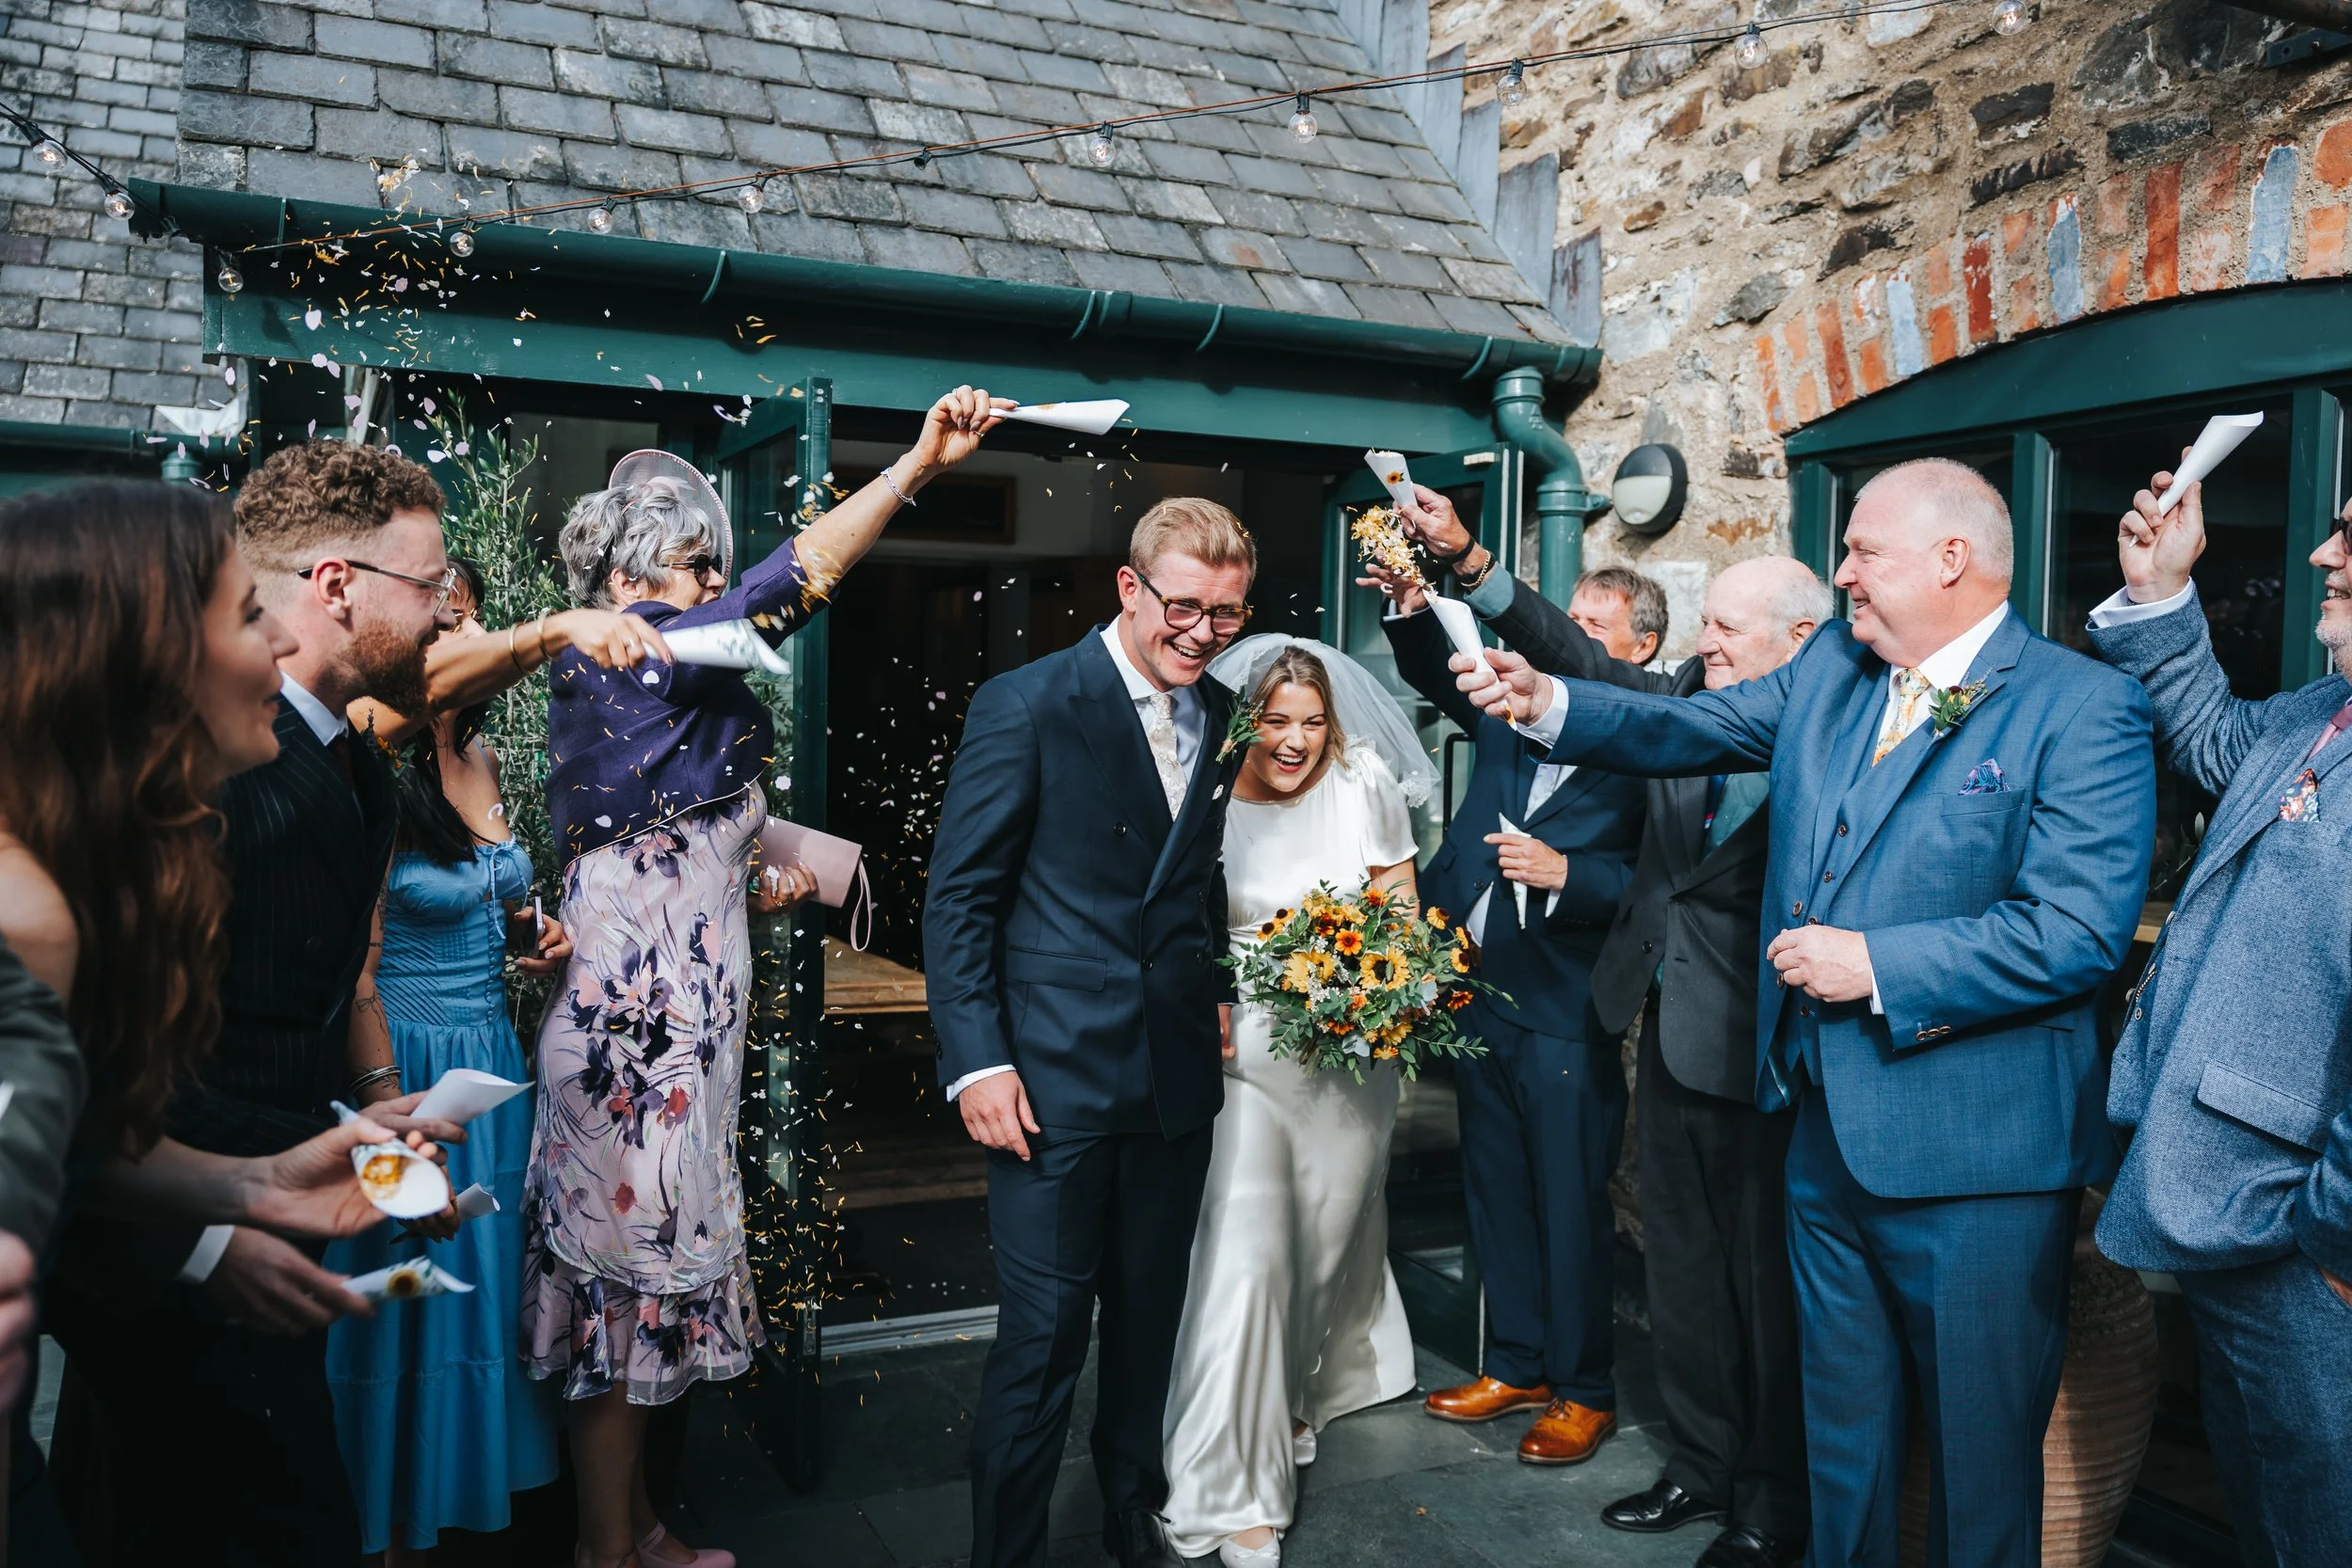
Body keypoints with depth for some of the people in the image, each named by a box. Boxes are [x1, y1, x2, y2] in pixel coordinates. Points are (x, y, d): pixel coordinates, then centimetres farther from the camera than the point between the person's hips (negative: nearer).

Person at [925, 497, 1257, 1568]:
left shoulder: (1220, 717, 8)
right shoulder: (1025, 706, -8)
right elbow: (959, 897, -8)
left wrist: (1218, 990, 7)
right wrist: (977, 1062, -13)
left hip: (1177, 1077, 6)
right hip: (1055, 1078, -5)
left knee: (1150, 1321, 18)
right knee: (1042, 1338, 0)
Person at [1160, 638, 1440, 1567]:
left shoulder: (1364, 782, -4)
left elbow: (1399, 891, 8)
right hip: (1243, 1049, -3)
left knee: (1329, 1238, 18)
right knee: (1243, 1257, -9)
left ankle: (1297, 1394, 47)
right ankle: (1235, 1487, 6)